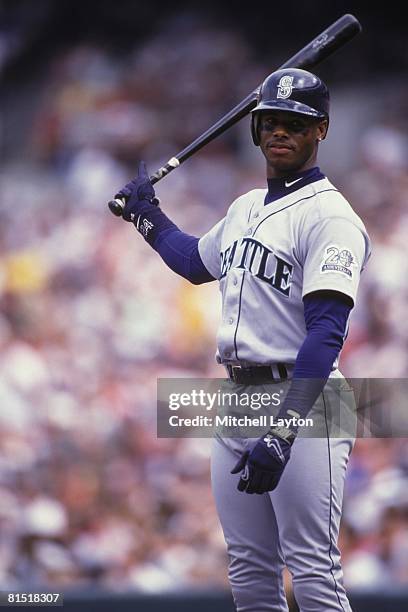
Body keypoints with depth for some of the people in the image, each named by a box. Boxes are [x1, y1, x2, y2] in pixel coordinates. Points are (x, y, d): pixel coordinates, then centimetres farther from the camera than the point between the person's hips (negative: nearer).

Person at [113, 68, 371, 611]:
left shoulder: (330, 216, -11)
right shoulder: (245, 208, 17)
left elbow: (326, 334, -22)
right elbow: (195, 262, 40)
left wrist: (282, 432, -31)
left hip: (300, 403, -8)